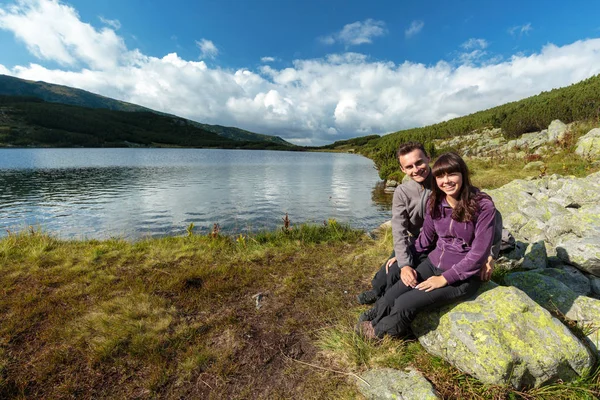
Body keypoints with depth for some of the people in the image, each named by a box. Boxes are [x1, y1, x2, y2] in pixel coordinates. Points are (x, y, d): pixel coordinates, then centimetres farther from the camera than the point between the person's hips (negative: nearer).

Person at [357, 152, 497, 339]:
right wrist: (406, 264, -3)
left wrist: (444, 278, -16)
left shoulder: (483, 205, -16)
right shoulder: (435, 202, 0)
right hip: (432, 263, 5)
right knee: (387, 300, -14)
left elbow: (479, 252, -15)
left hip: (463, 276, -4)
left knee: (404, 304, -20)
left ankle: (379, 331, 11)